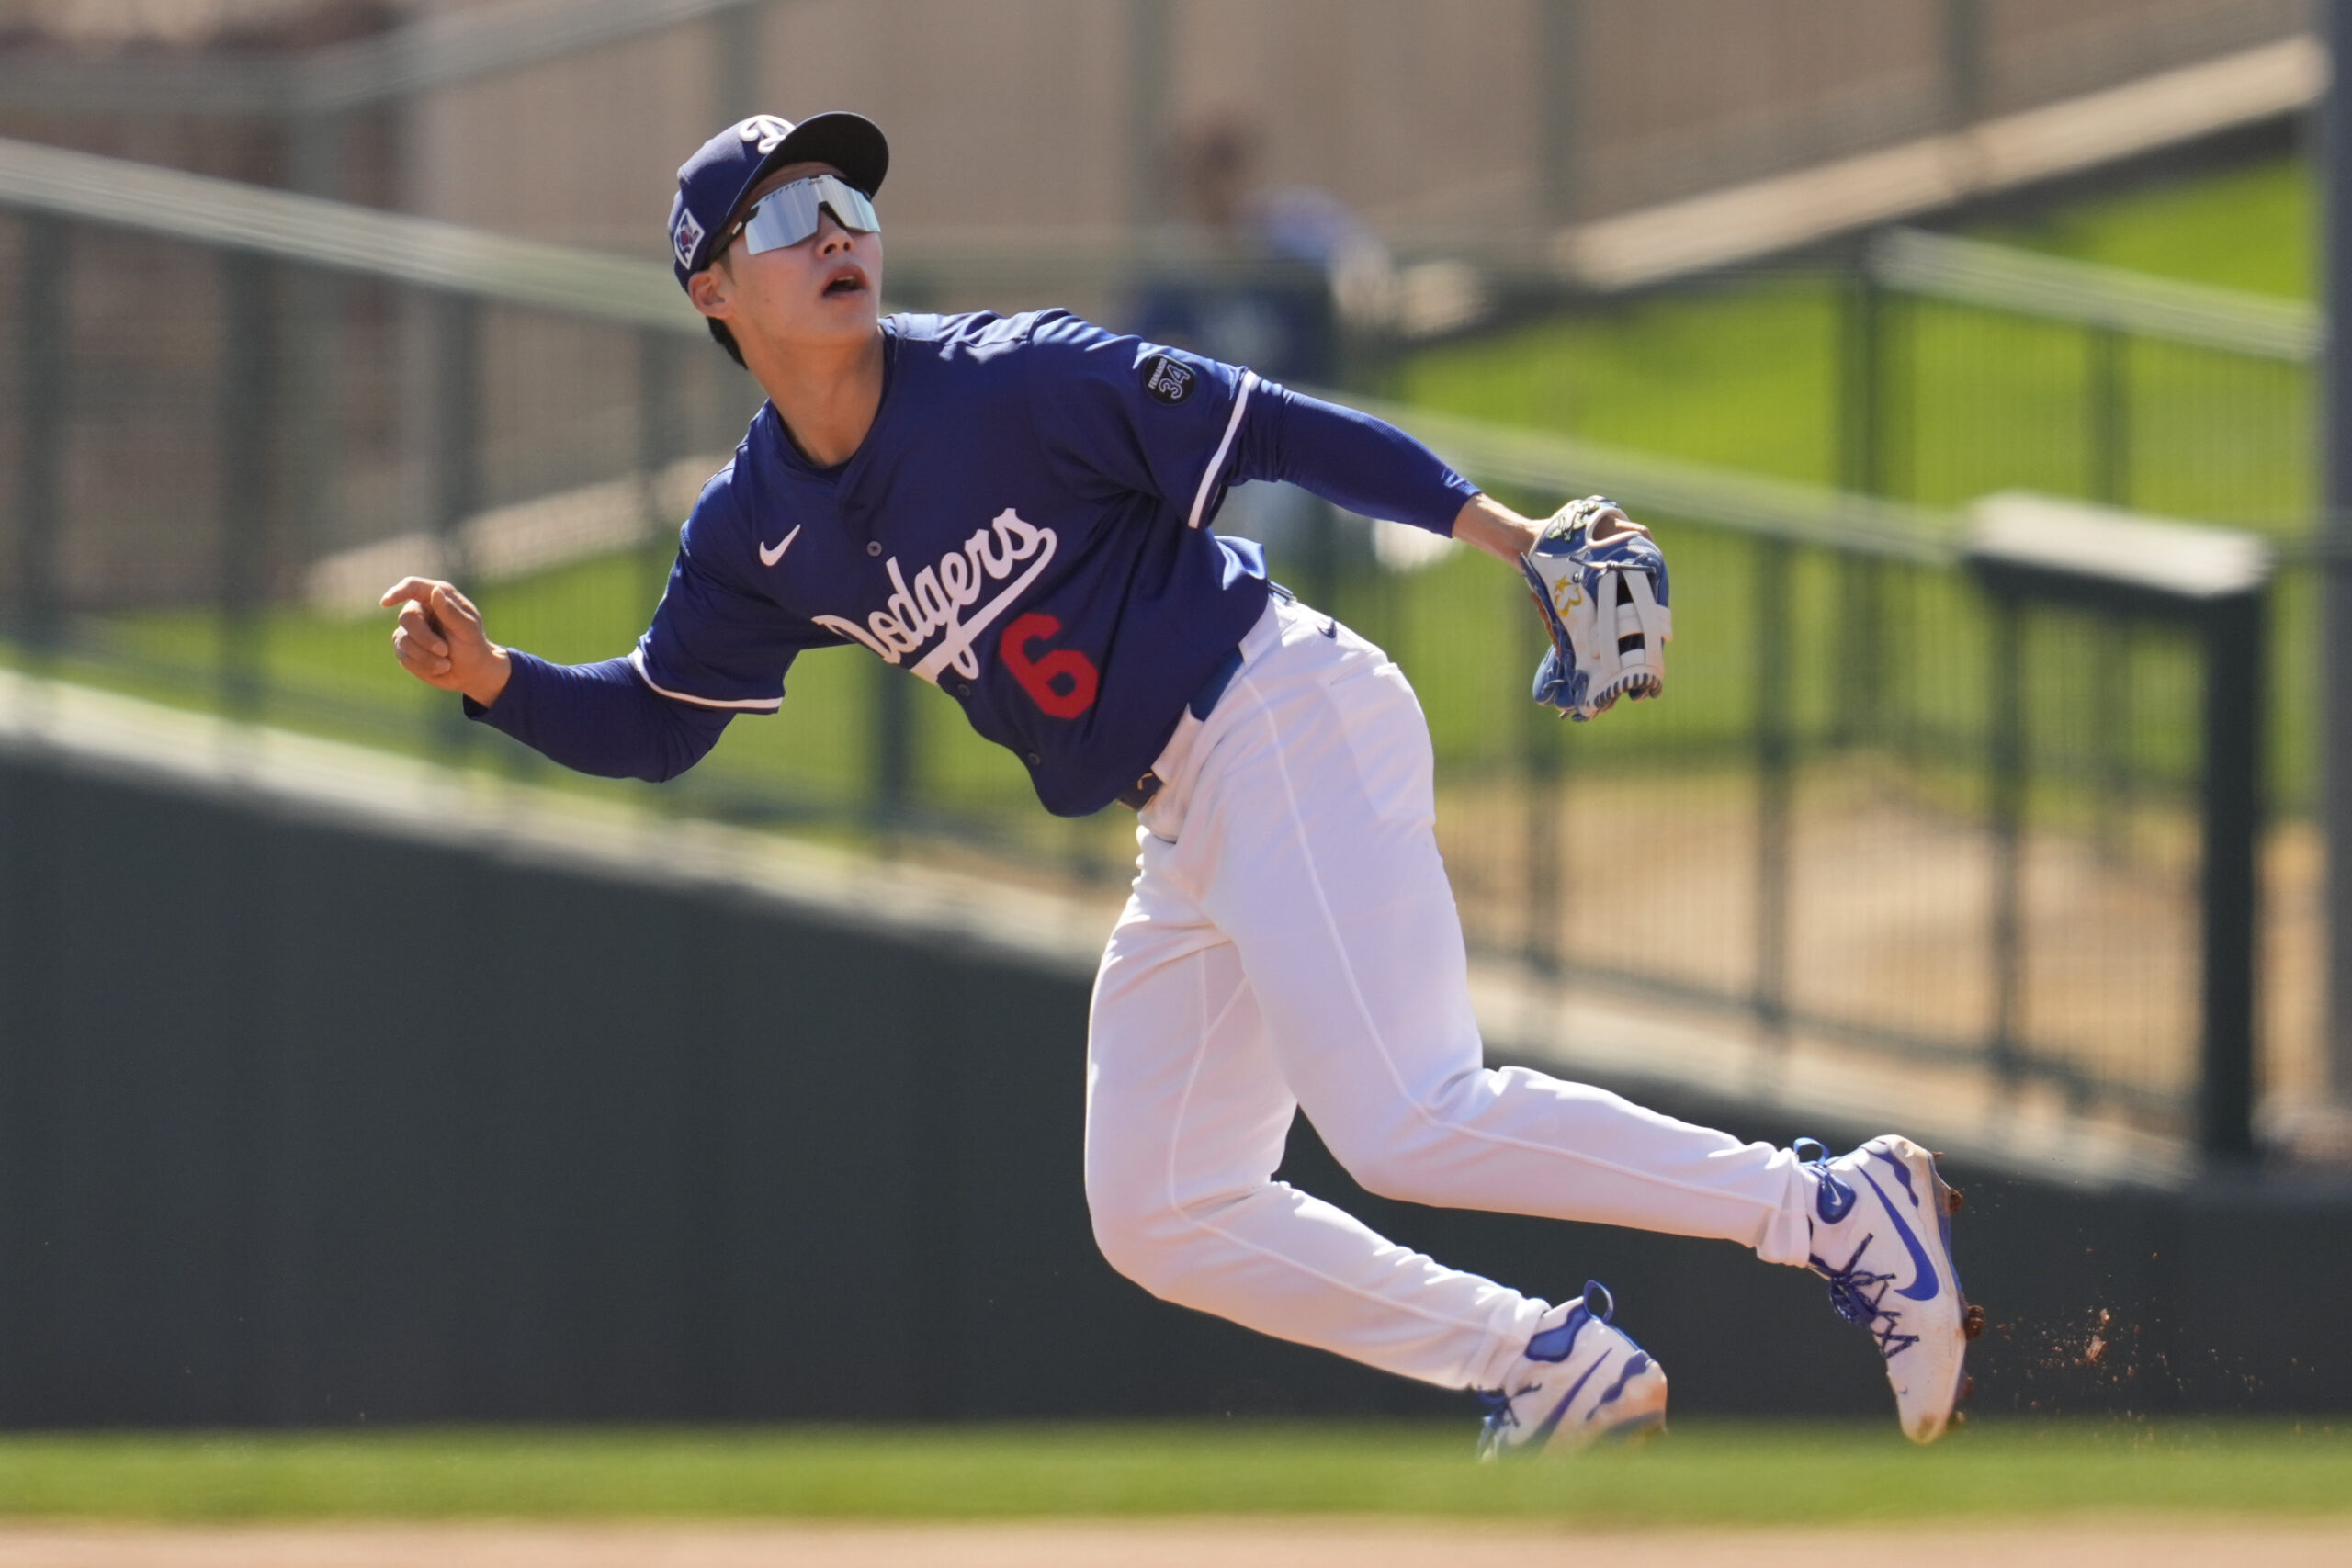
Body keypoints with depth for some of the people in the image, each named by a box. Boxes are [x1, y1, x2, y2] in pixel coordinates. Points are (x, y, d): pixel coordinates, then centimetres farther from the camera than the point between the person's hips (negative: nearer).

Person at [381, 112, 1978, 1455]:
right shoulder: (756, 533, 6)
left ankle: (1834, 1209, -16)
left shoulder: (1011, 380, -12)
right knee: (1159, 1220, 8)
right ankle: (1548, 1368, 12)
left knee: (1410, 1126, -23)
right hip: (1194, 835, 8)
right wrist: (494, 675, -4)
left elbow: (1265, 431, -11)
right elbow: (652, 723, 15)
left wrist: (1503, 532, -16)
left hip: (1288, 726, -8)